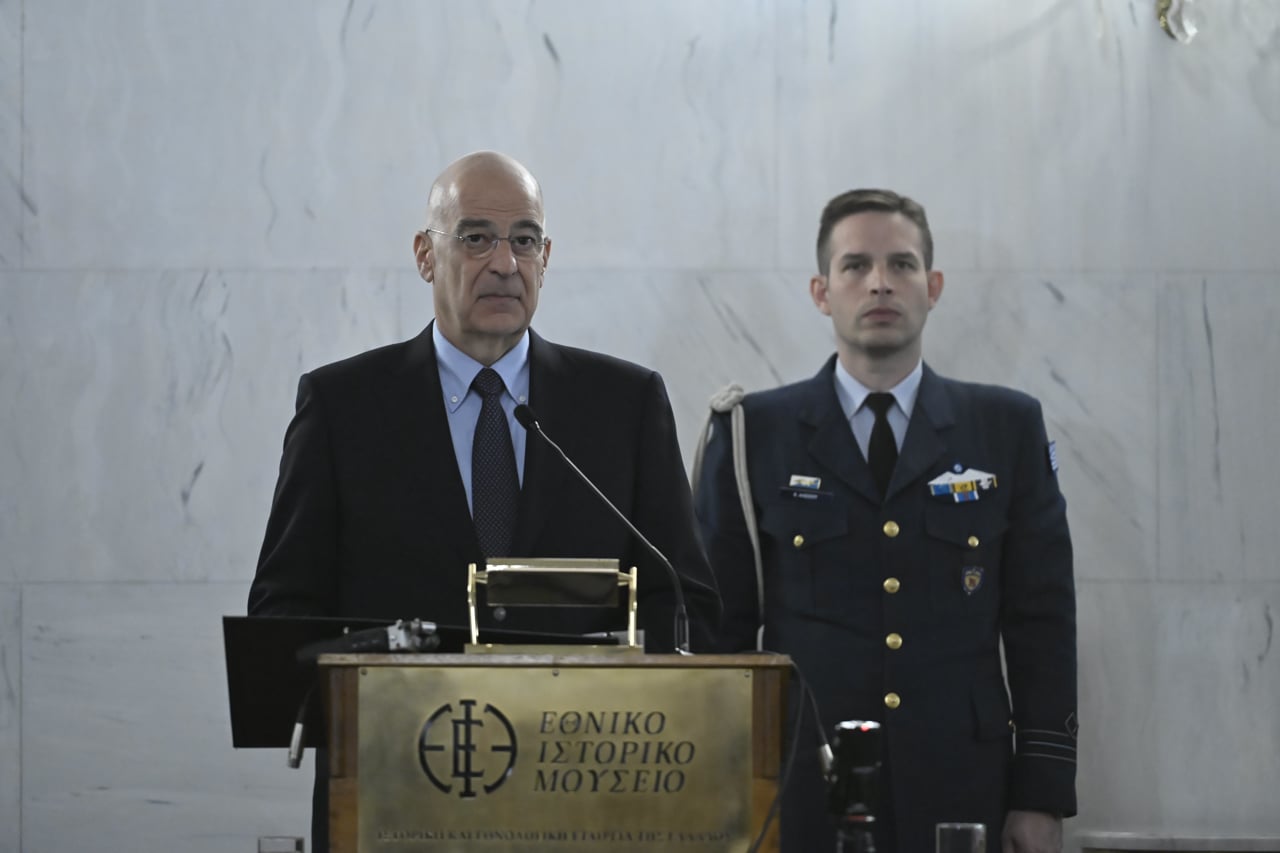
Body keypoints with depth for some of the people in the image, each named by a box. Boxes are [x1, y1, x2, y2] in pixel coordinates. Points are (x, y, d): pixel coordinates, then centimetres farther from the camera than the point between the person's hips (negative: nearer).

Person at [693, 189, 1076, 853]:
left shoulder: (1008, 428, 8)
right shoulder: (752, 434, 6)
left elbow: (1042, 623, 6)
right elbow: (718, 625, 5)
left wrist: (1042, 795, 0)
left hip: (959, 795, 1)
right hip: (801, 798, -1)